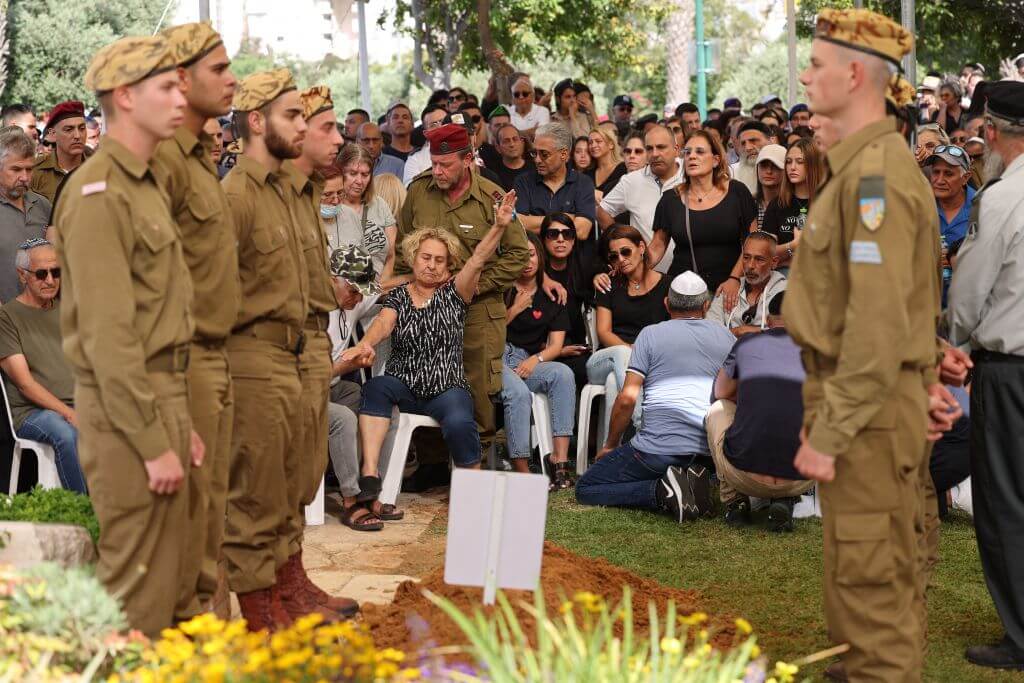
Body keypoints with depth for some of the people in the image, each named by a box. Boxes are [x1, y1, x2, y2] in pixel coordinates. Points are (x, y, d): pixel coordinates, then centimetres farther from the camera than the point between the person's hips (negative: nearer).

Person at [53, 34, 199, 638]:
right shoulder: (99, 194, -15)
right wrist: (153, 443, -20)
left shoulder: (147, 186, 16)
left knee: (165, 574, 15)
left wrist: (181, 423, 16)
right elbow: (108, 334, -20)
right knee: (136, 588, -2)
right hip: (125, 409, -9)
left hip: (163, 399, 9)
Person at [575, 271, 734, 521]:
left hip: (658, 446, -5)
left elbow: (627, 398, -3)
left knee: (586, 489, 7)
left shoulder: (651, 334, 6)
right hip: (712, 449, 5)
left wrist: (610, 445, 10)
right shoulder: (726, 337, 15)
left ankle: (663, 491, -15)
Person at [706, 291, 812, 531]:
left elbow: (722, 392, 30)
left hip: (745, 475, 0)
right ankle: (784, 502, 10)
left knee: (718, 410, 28)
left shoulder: (747, 343, 10)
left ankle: (735, 502, 20)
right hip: (800, 481, 0)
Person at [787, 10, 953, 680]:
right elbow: (921, 297, 19)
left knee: (868, 585, -2)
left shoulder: (875, 173, -20)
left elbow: (878, 320, -26)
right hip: (888, 400, 10)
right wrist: (924, 381, 14)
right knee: (892, 577, 20)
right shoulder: (866, 163, 12)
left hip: (868, 406, -10)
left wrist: (826, 435, -24)